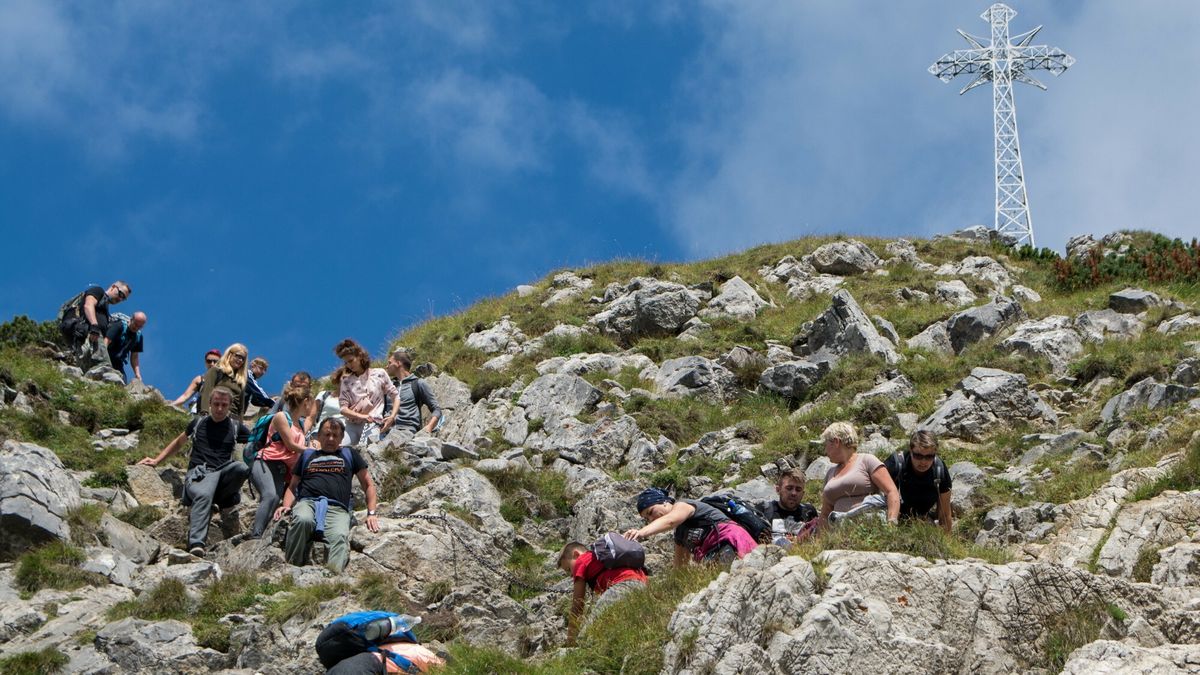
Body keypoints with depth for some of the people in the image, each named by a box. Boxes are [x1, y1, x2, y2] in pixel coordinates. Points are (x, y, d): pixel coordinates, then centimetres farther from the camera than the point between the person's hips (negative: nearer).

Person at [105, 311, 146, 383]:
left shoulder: (138, 336, 7)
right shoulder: (119, 326, -12)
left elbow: (134, 356, 13)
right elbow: (106, 342, -23)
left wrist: (137, 374, 2)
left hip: (118, 364, 6)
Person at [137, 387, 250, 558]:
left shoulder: (235, 426, 19)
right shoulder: (199, 423, 21)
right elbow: (178, 442, 34)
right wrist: (156, 460, 30)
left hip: (222, 473, 1)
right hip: (198, 473, -1)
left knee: (242, 467, -35)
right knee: (204, 495, -39)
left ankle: (225, 503, -9)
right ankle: (196, 545, -55)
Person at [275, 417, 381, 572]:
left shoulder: (349, 454, 28)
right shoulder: (307, 455, 31)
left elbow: (368, 484, 26)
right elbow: (293, 486, 28)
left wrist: (371, 513, 11)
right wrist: (286, 506, 7)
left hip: (337, 509, -1)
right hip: (307, 502, 1)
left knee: (340, 536, -36)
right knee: (303, 520, -39)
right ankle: (292, 568, -34)